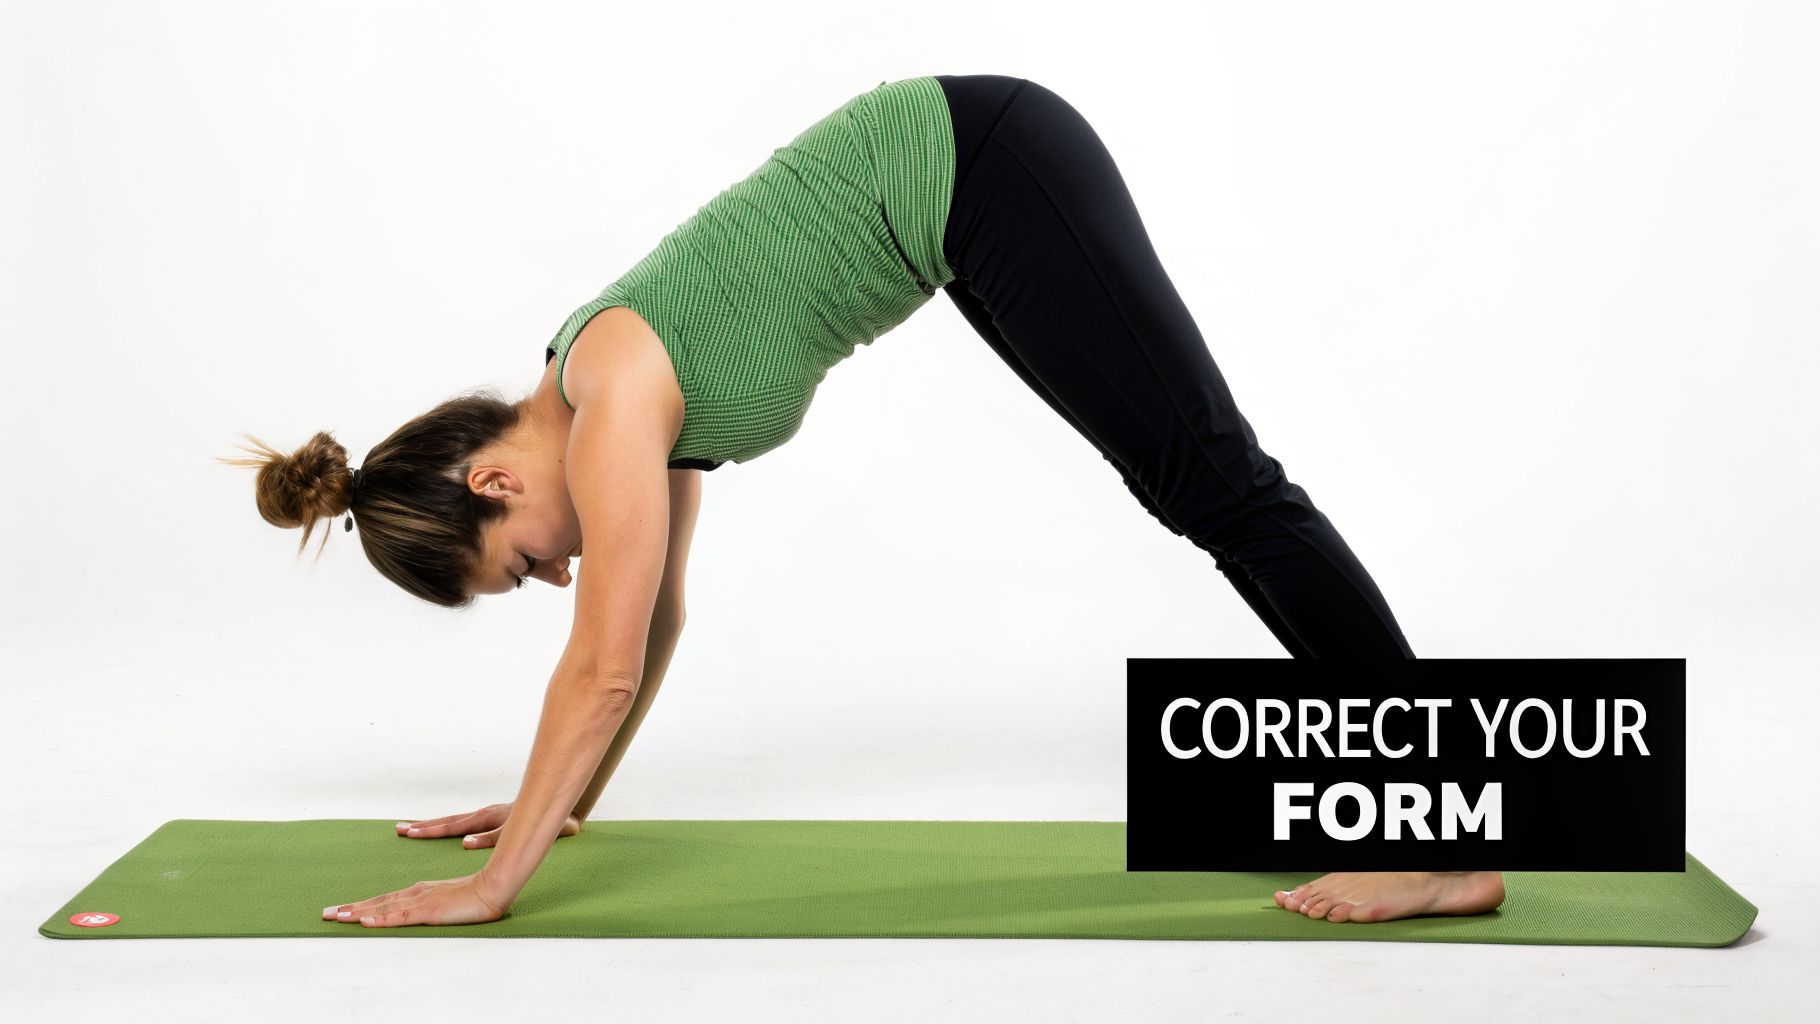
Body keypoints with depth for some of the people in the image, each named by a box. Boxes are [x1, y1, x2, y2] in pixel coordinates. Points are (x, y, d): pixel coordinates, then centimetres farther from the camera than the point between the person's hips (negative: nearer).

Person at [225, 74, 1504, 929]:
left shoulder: (614, 394, -16)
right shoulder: (634, 409, 8)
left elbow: (604, 667, -18)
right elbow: (654, 630, 20)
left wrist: (495, 881, -14)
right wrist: (566, 803, 25)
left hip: (988, 168, -9)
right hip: (974, 197, 9)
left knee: (1219, 483, -11)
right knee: (1199, 487, 10)